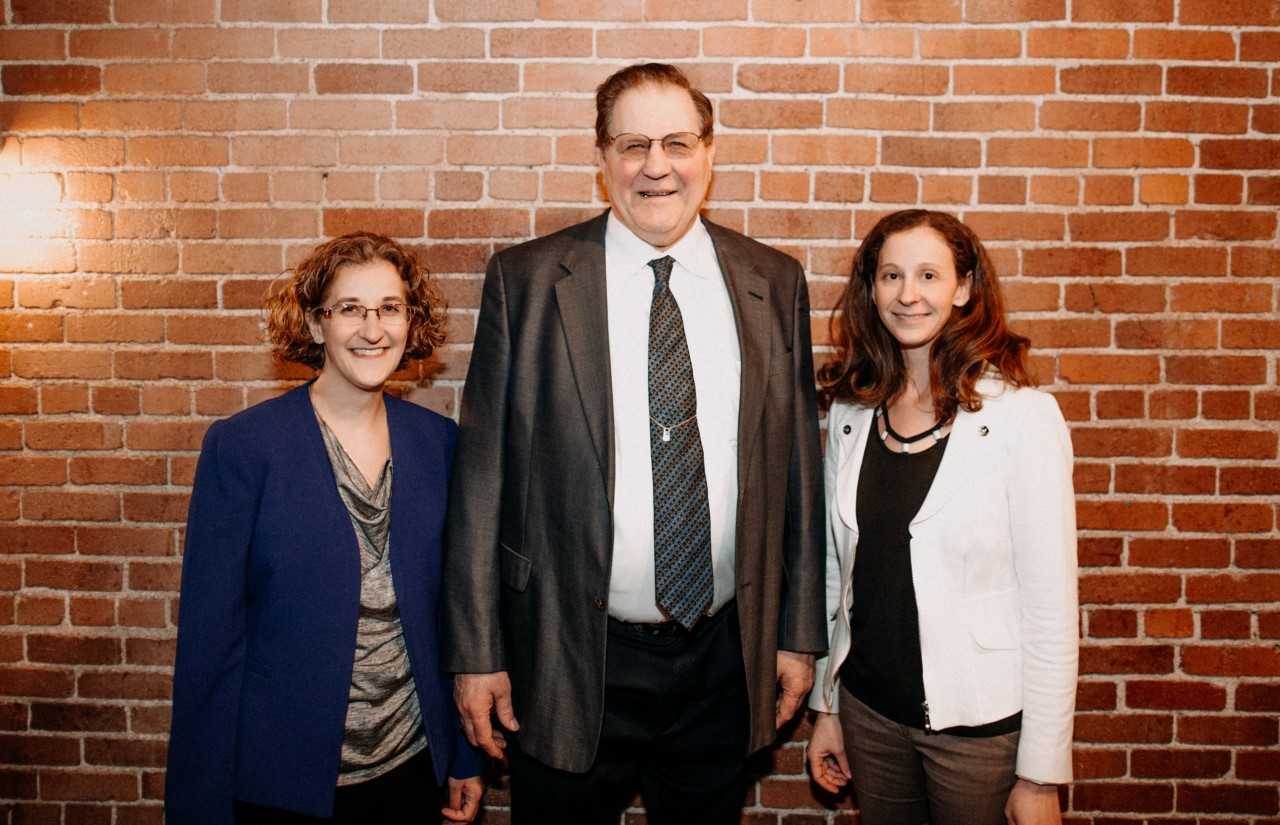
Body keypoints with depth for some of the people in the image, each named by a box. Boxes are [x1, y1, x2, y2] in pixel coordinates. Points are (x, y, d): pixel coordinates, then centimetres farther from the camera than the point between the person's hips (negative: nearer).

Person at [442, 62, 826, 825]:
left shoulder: (774, 283, 1)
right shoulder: (525, 280, -5)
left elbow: (797, 462, 4)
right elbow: (484, 475, -5)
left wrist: (800, 633, 5)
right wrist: (476, 651, -4)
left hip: (725, 659, 3)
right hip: (571, 661, -2)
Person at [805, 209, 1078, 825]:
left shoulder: (1024, 415, -13)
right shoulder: (849, 411, 0)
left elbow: (1050, 606, -12)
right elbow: (836, 568, 7)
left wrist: (1042, 774, -10)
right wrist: (826, 705, 10)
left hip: (980, 721, -4)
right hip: (867, 707, 4)